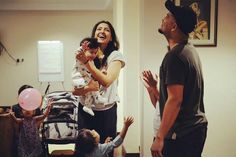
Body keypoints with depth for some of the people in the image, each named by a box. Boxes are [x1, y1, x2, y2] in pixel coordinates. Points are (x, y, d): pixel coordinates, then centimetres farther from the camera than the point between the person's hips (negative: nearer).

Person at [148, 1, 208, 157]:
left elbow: (175, 100, -25)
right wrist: (154, 86, 22)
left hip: (181, 133, -9)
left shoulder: (175, 56, -19)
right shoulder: (190, 50, 10)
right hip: (197, 127, 9)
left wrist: (159, 138, -24)